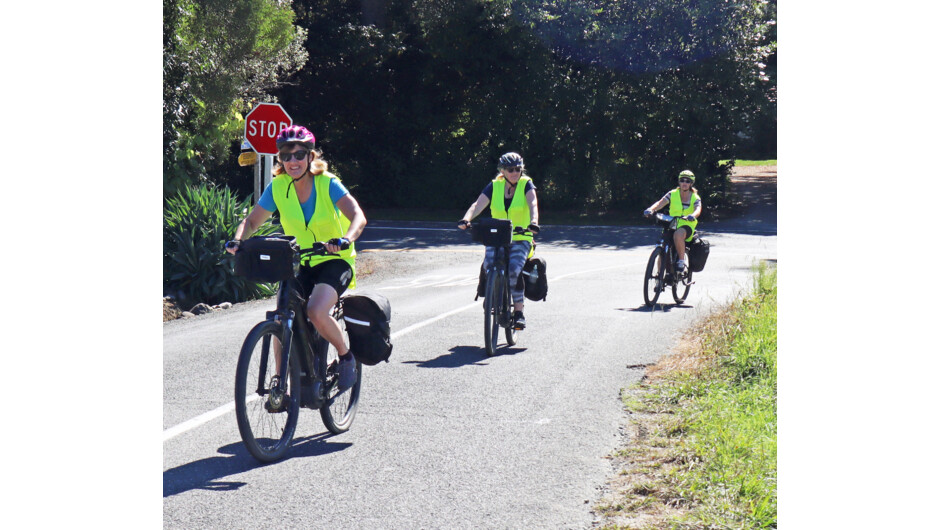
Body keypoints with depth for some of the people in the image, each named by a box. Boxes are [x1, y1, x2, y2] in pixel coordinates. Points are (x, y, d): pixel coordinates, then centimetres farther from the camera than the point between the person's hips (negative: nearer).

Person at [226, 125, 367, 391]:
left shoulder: (327, 183, -14)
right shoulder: (278, 187, -4)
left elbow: (358, 216, -26)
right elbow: (252, 221, -1)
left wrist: (345, 239, -47)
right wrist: (238, 240, -23)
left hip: (335, 261, -4)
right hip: (300, 264, 4)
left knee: (316, 312, -29)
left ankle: (346, 356, -1)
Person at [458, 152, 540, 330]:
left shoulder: (526, 184, 0)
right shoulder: (494, 186, 4)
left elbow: (533, 203, -19)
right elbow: (478, 204, -10)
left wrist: (534, 221, -40)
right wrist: (466, 219, -31)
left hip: (521, 239, -2)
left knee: (514, 269, -27)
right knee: (489, 265, -26)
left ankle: (519, 312, -12)